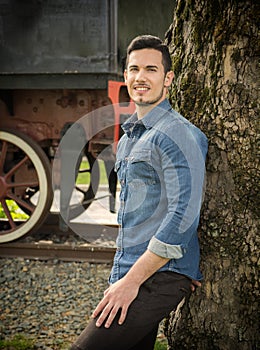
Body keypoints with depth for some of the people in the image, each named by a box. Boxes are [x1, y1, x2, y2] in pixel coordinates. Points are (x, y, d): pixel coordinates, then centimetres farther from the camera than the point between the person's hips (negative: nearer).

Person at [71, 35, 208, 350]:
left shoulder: (177, 134, -11)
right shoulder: (128, 138, 18)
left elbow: (183, 216, -20)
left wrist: (132, 281, -19)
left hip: (158, 278, -9)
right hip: (127, 275, 9)